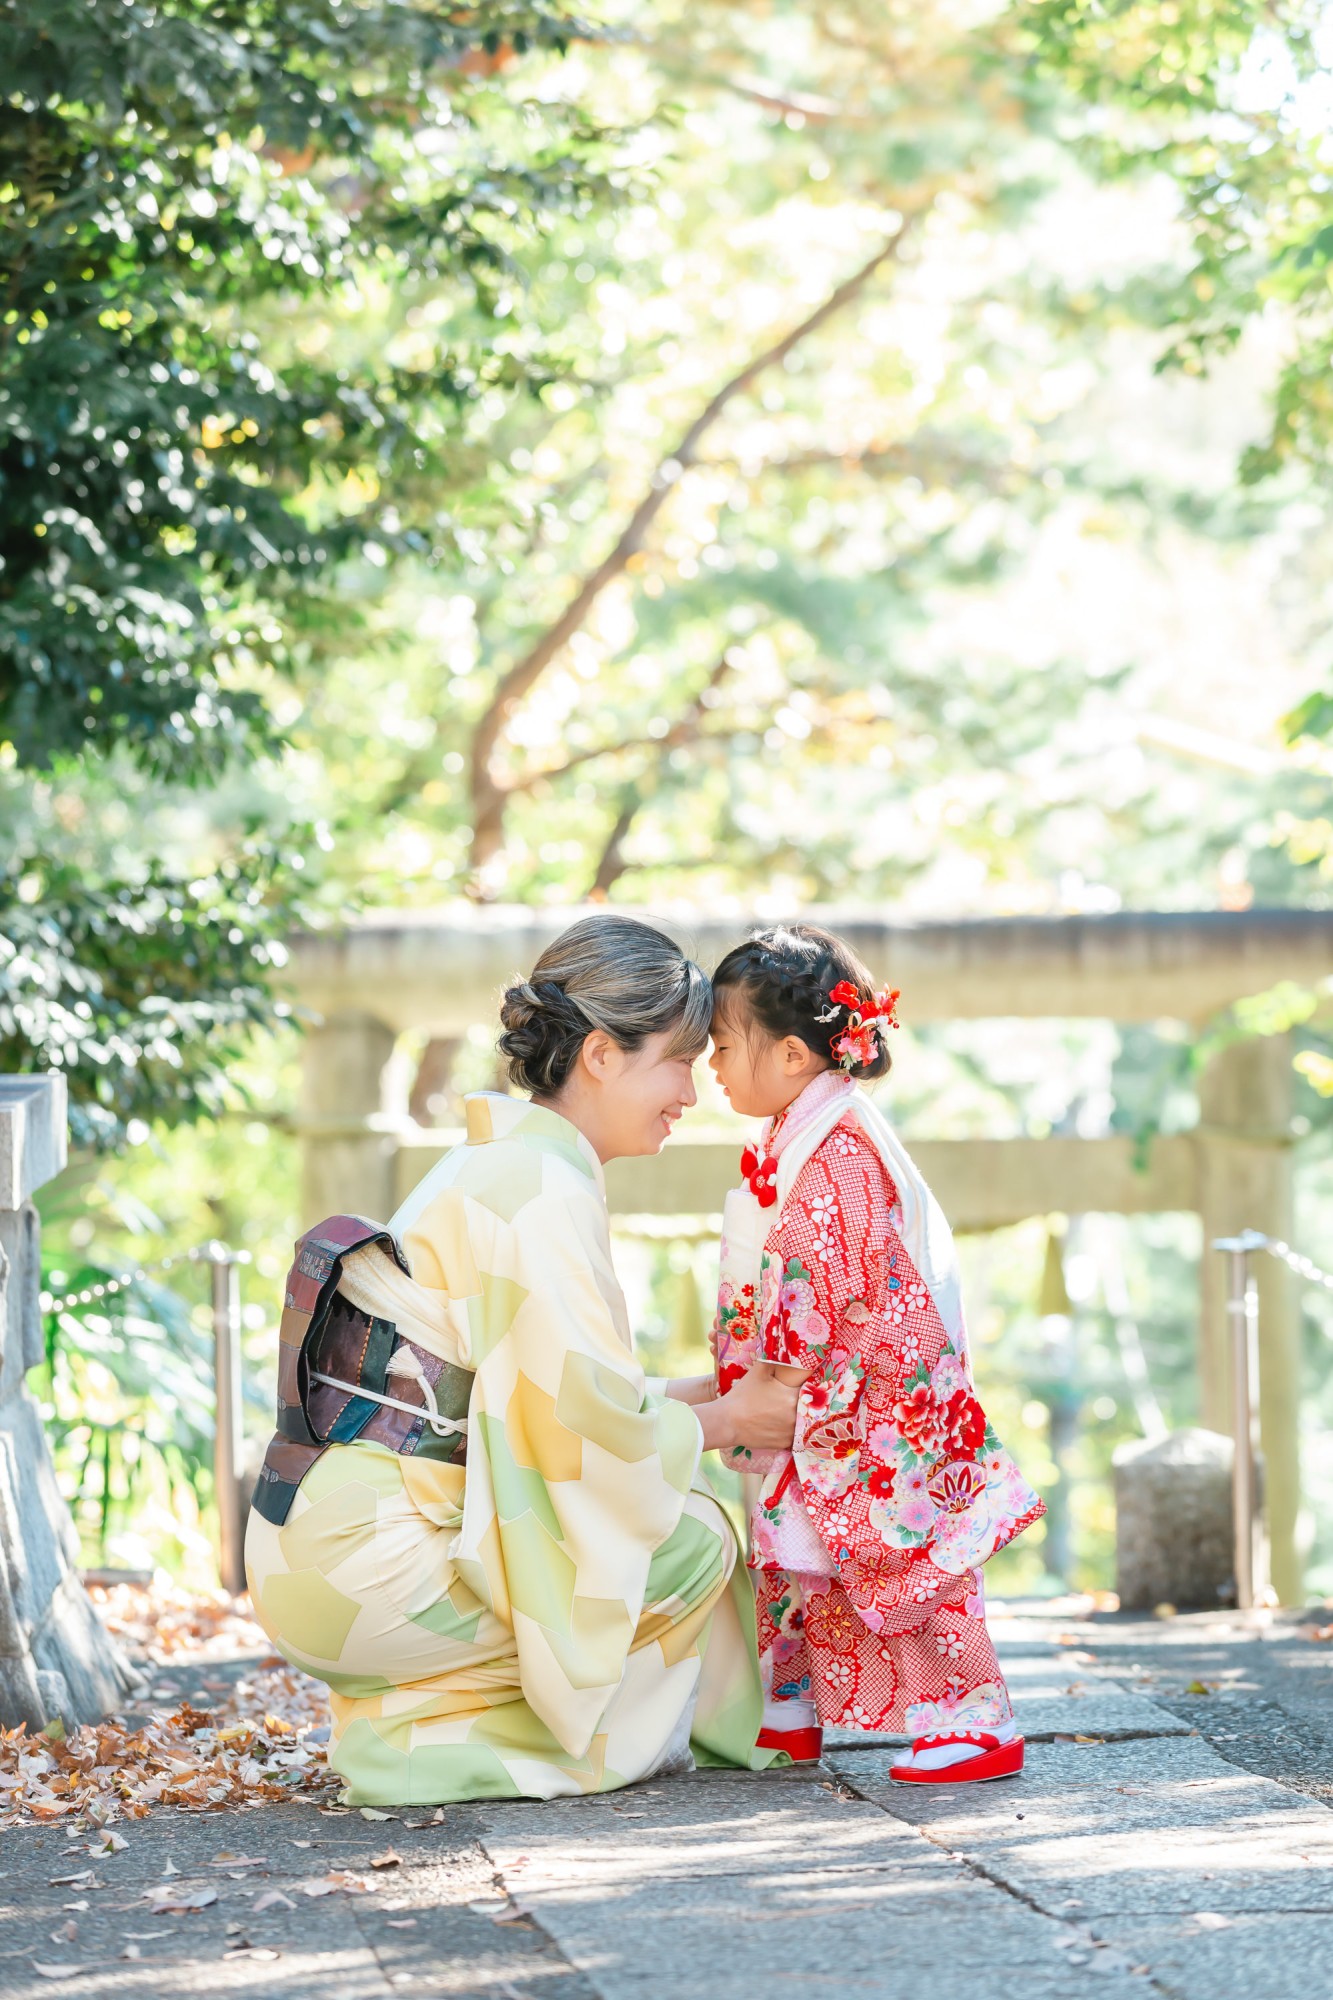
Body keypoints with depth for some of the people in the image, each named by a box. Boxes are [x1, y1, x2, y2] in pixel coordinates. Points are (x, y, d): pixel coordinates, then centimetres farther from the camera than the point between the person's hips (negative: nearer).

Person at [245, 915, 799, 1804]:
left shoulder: (496, 1161, 16)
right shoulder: (541, 1187, -14)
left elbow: (545, 1392, 21)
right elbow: (592, 1426, -16)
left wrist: (706, 1394, 17)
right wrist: (726, 1420, 1)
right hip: (369, 1566, -10)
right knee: (694, 1541, -4)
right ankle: (425, 1731, 0)